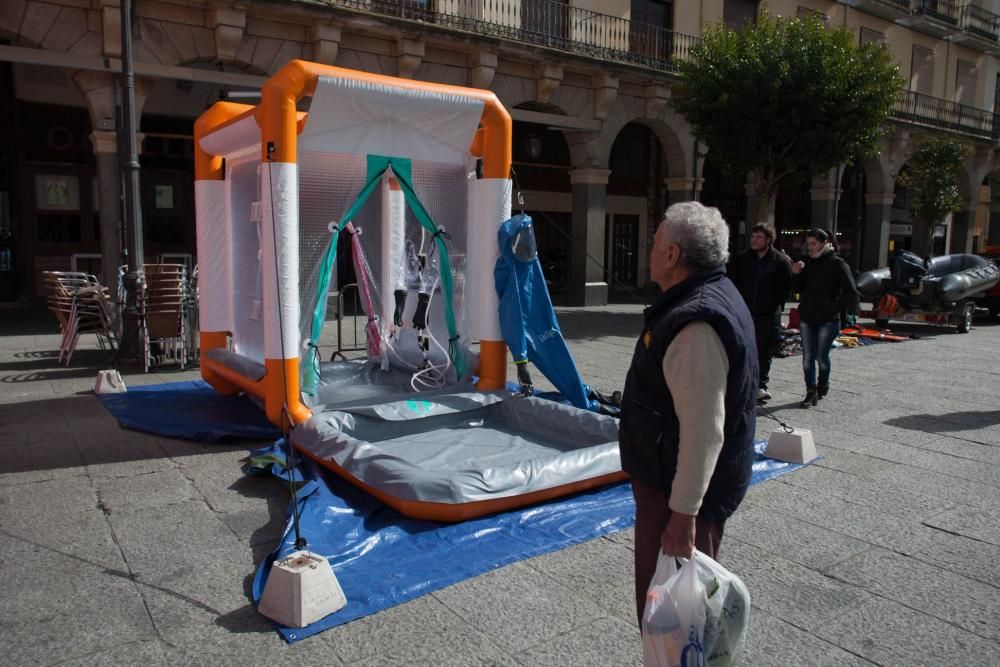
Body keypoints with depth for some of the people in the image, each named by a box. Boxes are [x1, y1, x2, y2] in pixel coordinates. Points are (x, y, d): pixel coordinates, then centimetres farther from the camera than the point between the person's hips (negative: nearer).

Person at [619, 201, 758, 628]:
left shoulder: (696, 324, -27)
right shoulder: (714, 294, 8)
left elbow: (703, 432, -30)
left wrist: (683, 513, -25)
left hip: (680, 491, -11)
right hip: (673, 481, 11)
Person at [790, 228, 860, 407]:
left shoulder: (836, 264, -7)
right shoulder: (807, 262, 7)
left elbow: (852, 293, -8)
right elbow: (798, 289, 12)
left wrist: (833, 305, -15)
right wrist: (796, 274, -4)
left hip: (827, 320, -4)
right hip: (807, 318, 4)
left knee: (821, 357, 4)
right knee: (807, 358, 2)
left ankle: (822, 385, 28)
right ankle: (811, 392, 10)